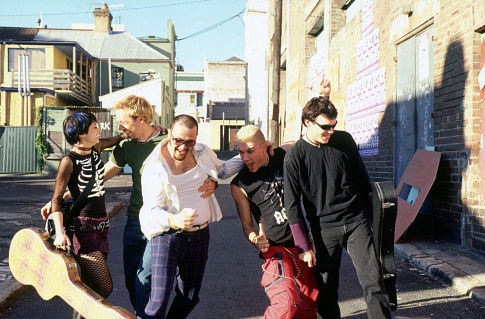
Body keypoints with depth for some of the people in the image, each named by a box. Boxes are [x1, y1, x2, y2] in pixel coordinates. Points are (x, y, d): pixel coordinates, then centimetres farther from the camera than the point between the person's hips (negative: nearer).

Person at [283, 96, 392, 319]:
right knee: (326, 291, 3)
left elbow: (363, 181, 14)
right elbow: (292, 206, -5)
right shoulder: (295, 157, -7)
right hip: (324, 229, -2)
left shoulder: (344, 140, 2)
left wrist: (367, 217, 17)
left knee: (373, 282, -5)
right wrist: (304, 247, -8)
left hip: (356, 222, 2)